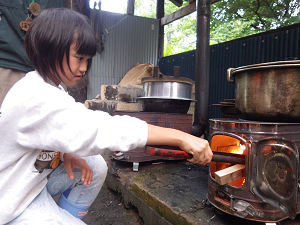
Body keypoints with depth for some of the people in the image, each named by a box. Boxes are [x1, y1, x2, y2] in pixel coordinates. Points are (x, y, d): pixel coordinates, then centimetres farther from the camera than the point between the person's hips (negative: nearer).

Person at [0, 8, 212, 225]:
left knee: (97, 166, 0)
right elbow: (102, 129, -41)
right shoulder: (36, 99, -32)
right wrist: (181, 137, -41)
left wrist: (65, 154, -13)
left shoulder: (51, 86, 0)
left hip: (34, 178, 8)